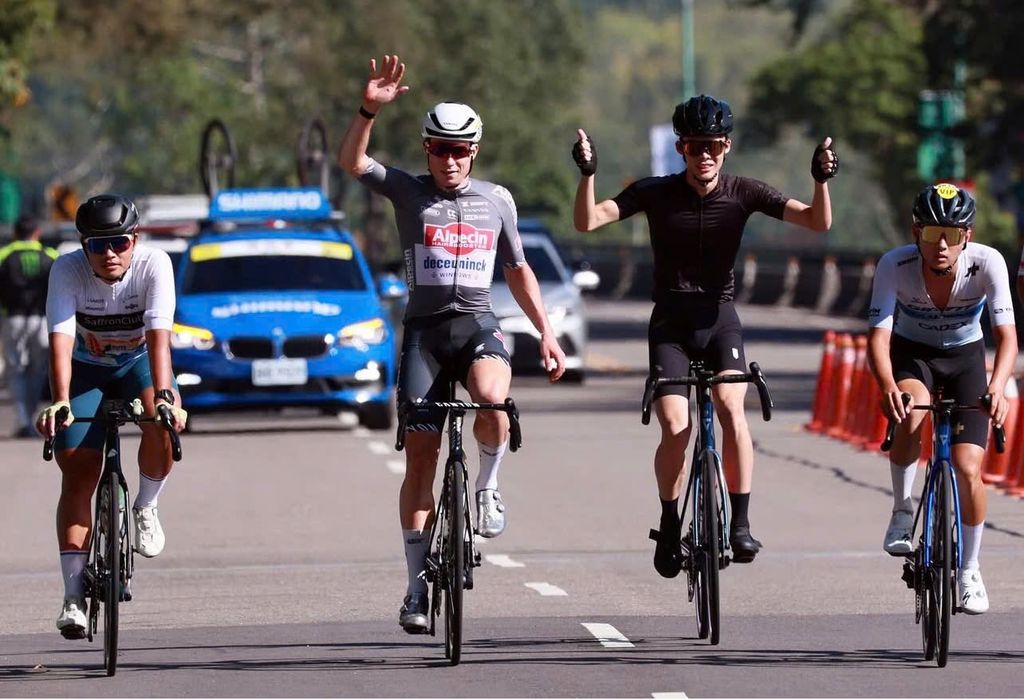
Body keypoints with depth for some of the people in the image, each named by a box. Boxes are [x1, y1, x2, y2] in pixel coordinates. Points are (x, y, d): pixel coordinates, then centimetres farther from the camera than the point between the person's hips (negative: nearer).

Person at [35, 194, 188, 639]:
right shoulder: (67, 270, -26)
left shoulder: (154, 265, -26)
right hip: (85, 369, 0)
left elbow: (158, 334, -36)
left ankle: (146, 508, -4)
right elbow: (61, 339, -36)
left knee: (163, 425, -32)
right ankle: (73, 594, -11)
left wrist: (163, 395, -50)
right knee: (78, 474, -12)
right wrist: (60, 401, -50)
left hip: (139, 362, 0)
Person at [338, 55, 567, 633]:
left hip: (478, 324, 0)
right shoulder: (408, 191, 3)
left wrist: (547, 333, 12)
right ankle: (418, 585, 6)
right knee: (420, 456, -2)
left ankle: (488, 485, -5)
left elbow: (518, 271, 18)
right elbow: (351, 162, -13)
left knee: (492, 397, -35)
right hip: (425, 329, 0)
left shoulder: (496, 199, 9)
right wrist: (370, 109, -27)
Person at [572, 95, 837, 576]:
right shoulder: (656, 193, -5)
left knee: (731, 408, -26)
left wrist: (821, 179, -28)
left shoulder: (742, 193, -4)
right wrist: (587, 174, -29)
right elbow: (588, 221, -12)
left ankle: (740, 523, -20)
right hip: (670, 324, 0)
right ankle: (669, 527, 6)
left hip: (719, 319, 0)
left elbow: (817, 222, -10)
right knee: (675, 427, -16)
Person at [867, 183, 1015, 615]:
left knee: (968, 468, -11)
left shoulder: (987, 263, -27)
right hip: (911, 355, -1)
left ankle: (969, 569, 12)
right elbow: (879, 335, -33)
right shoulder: (895, 265, -27)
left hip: (964, 357, 1)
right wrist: (887, 386, -53)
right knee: (911, 412, -36)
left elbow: (1006, 335, -31)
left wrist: (997, 386, -51)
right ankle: (902, 511, -12)